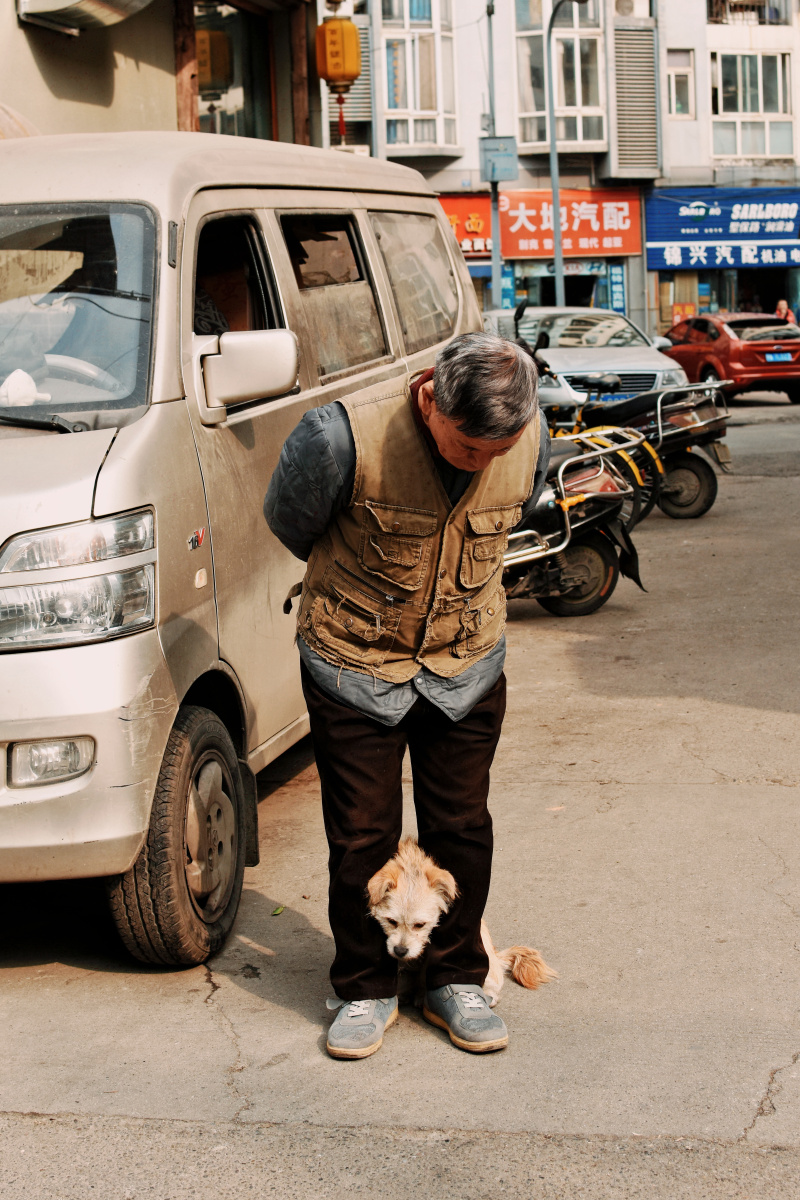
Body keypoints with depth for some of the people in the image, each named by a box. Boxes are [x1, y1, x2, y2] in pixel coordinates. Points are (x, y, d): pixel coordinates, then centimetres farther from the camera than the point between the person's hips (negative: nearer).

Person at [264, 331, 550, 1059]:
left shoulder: (531, 440, -14)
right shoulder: (344, 437, -28)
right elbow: (288, 520, -6)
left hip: (467, 668, 3)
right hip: (354, 665, -3)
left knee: (461, 828, 8)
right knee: (362, 836, 3)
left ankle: (458, 979, 26)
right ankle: (365, 990, 20)